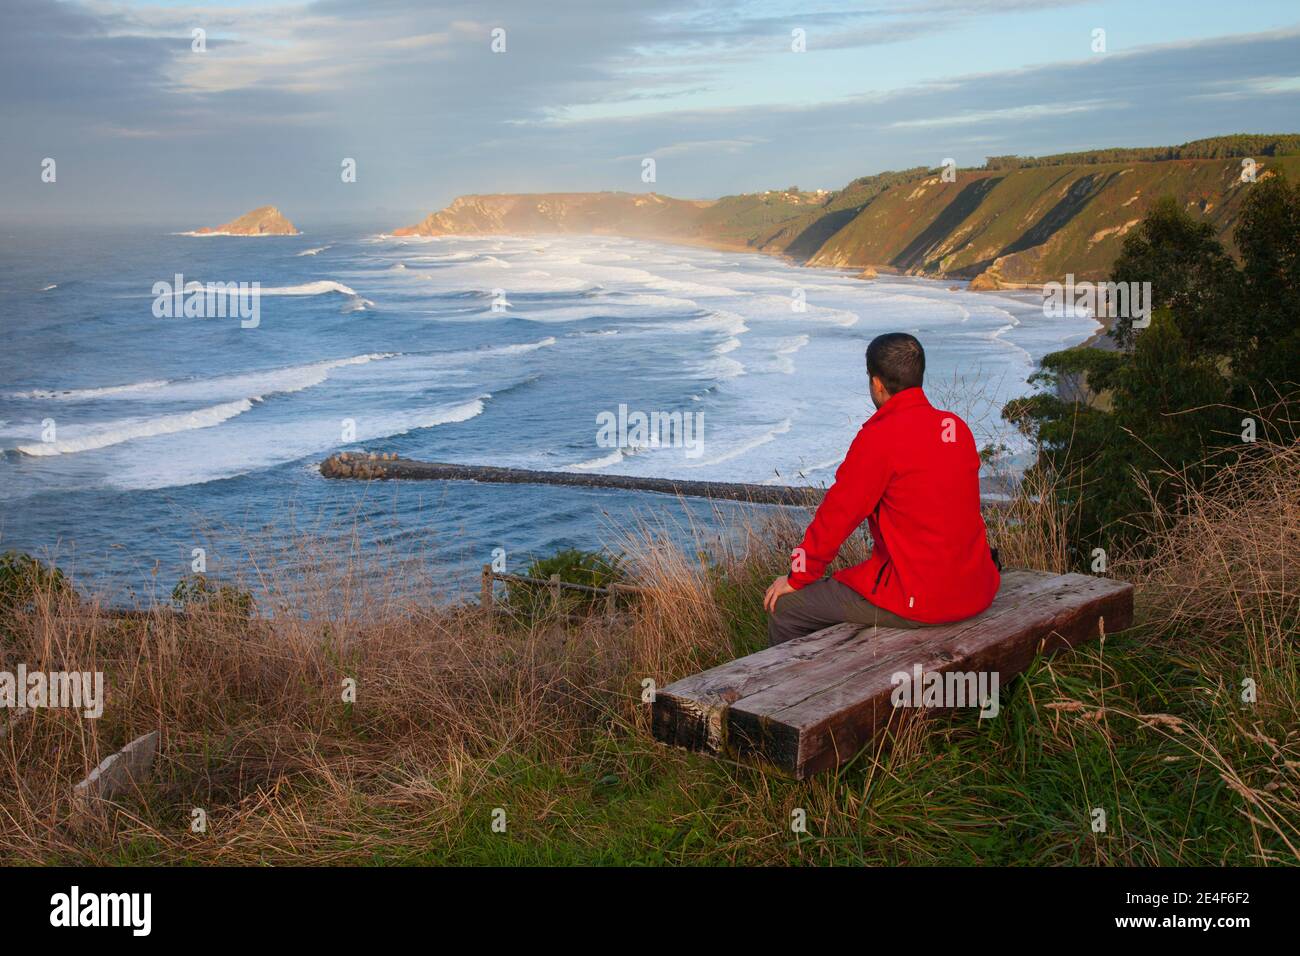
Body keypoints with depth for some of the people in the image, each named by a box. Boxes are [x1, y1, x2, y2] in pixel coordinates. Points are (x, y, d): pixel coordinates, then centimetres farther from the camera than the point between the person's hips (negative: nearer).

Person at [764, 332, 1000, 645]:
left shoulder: (880, 437, -16)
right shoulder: (959, 428, 5)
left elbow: (838, 513, -10)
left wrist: (798, 577, 2)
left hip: (918, 600, -8)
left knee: (784, 607, 4)